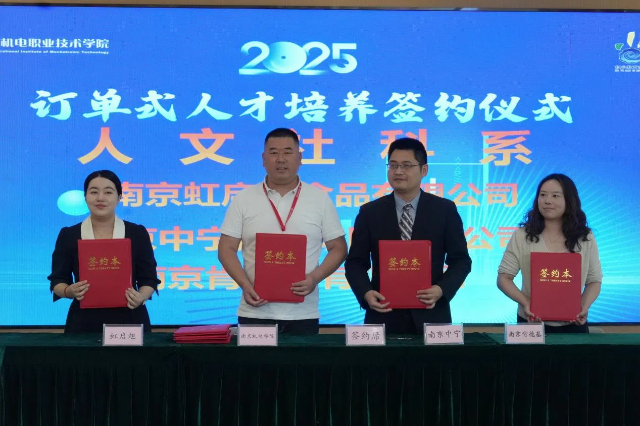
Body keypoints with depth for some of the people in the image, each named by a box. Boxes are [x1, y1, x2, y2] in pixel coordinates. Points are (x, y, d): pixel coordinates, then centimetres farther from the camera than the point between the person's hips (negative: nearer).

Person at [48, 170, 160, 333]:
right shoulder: (68, 235, 3)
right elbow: (57, 280, 5)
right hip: (85, 323, 0)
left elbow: (148, 278, 5)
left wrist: (141, 297, -16)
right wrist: (69, 291, -17)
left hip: (129, 321, 0)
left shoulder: (137, 233, 3)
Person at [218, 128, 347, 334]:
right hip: (255, 312, 0)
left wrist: (315, 278, -12)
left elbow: (338, 248, 6)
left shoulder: (320, 199, 5)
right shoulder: (243, 199, 4)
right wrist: (245, 286, -12)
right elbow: (227, 249, 3)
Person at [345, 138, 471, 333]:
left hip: (430, 316, 0)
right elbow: (355, 262, 5)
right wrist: (366, 293, -14)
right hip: (384, 316, 0)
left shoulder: (445, 209, 3)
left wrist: (442, 289, -14)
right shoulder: (370, 212, 4)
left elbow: (460, 259, 4)